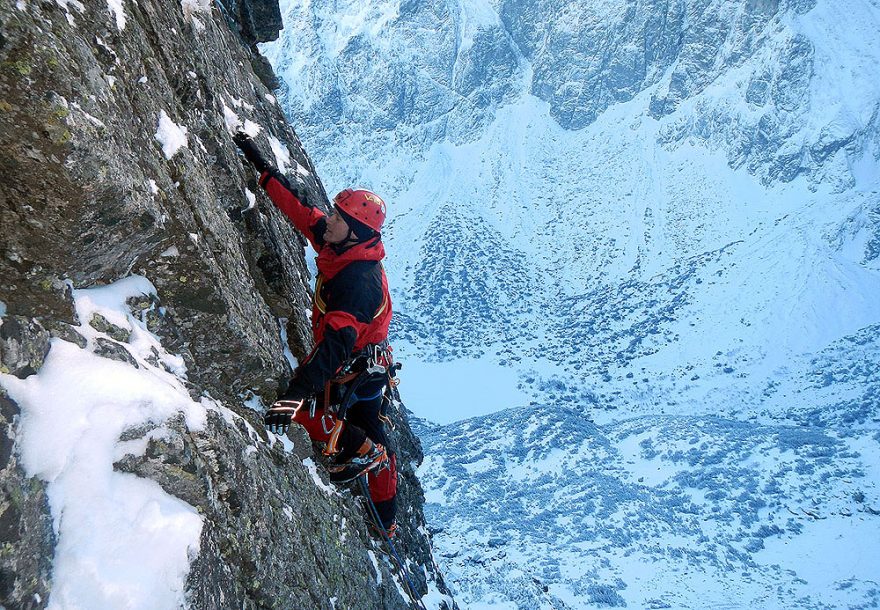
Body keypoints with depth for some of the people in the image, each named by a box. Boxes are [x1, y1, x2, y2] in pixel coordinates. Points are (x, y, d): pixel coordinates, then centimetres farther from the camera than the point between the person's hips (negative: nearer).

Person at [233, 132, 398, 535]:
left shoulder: (359, 281, -34)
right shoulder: (341, 249, -7)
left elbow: (335, 344, -45)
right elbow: (301, 209, 3)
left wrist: (294, 394, -53)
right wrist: (261, 168, 4)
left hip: (353, 371, -9)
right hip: (371, 367, 9)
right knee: (371, 434, 20)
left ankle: (360, 452, 7)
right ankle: (386, 526, 38)